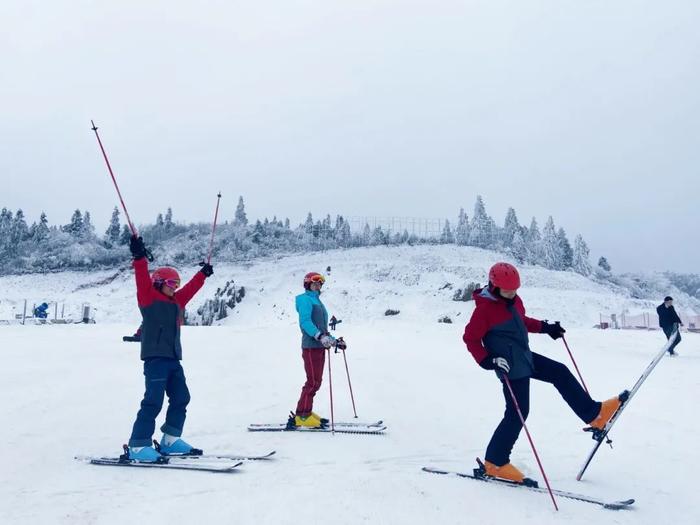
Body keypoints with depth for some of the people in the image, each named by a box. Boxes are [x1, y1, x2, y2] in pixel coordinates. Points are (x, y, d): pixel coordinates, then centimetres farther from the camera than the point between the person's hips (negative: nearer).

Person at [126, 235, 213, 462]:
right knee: (154, 400, -12)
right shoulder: (149, 298, -2)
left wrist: (203, 273, 40)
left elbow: (191, 288, 32)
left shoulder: (177, 301, 18)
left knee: (181, 397, 10)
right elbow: (143, 279, -16)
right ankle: (138, 445, -7)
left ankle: (171, 439, 20)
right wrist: (139, 257, -28)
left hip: (173, 358, 8)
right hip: (155, 357, -8)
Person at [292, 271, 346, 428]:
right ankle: (302, 416, -7)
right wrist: (320, 336, -31)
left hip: (320, 346, 9)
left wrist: (335, 341, 20)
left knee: (316, 382, 8)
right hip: (311, 346, -9)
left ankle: (305, 413, 13)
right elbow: (305, 322, -18)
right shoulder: (305, 299, -3)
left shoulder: (318, 302, 24)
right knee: (313, 382, -11)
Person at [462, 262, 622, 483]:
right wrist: (487, 361, -28)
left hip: (526, 357, 9)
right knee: (517, 413, -5)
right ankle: (495, 463, 6)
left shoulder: (514, 300, 5)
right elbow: (470, 338, -18)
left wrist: (546, 327, 16)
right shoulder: (485, 308, -20)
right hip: (511, 367, -9)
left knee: (560, 373, 15)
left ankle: (593, 413, 30)